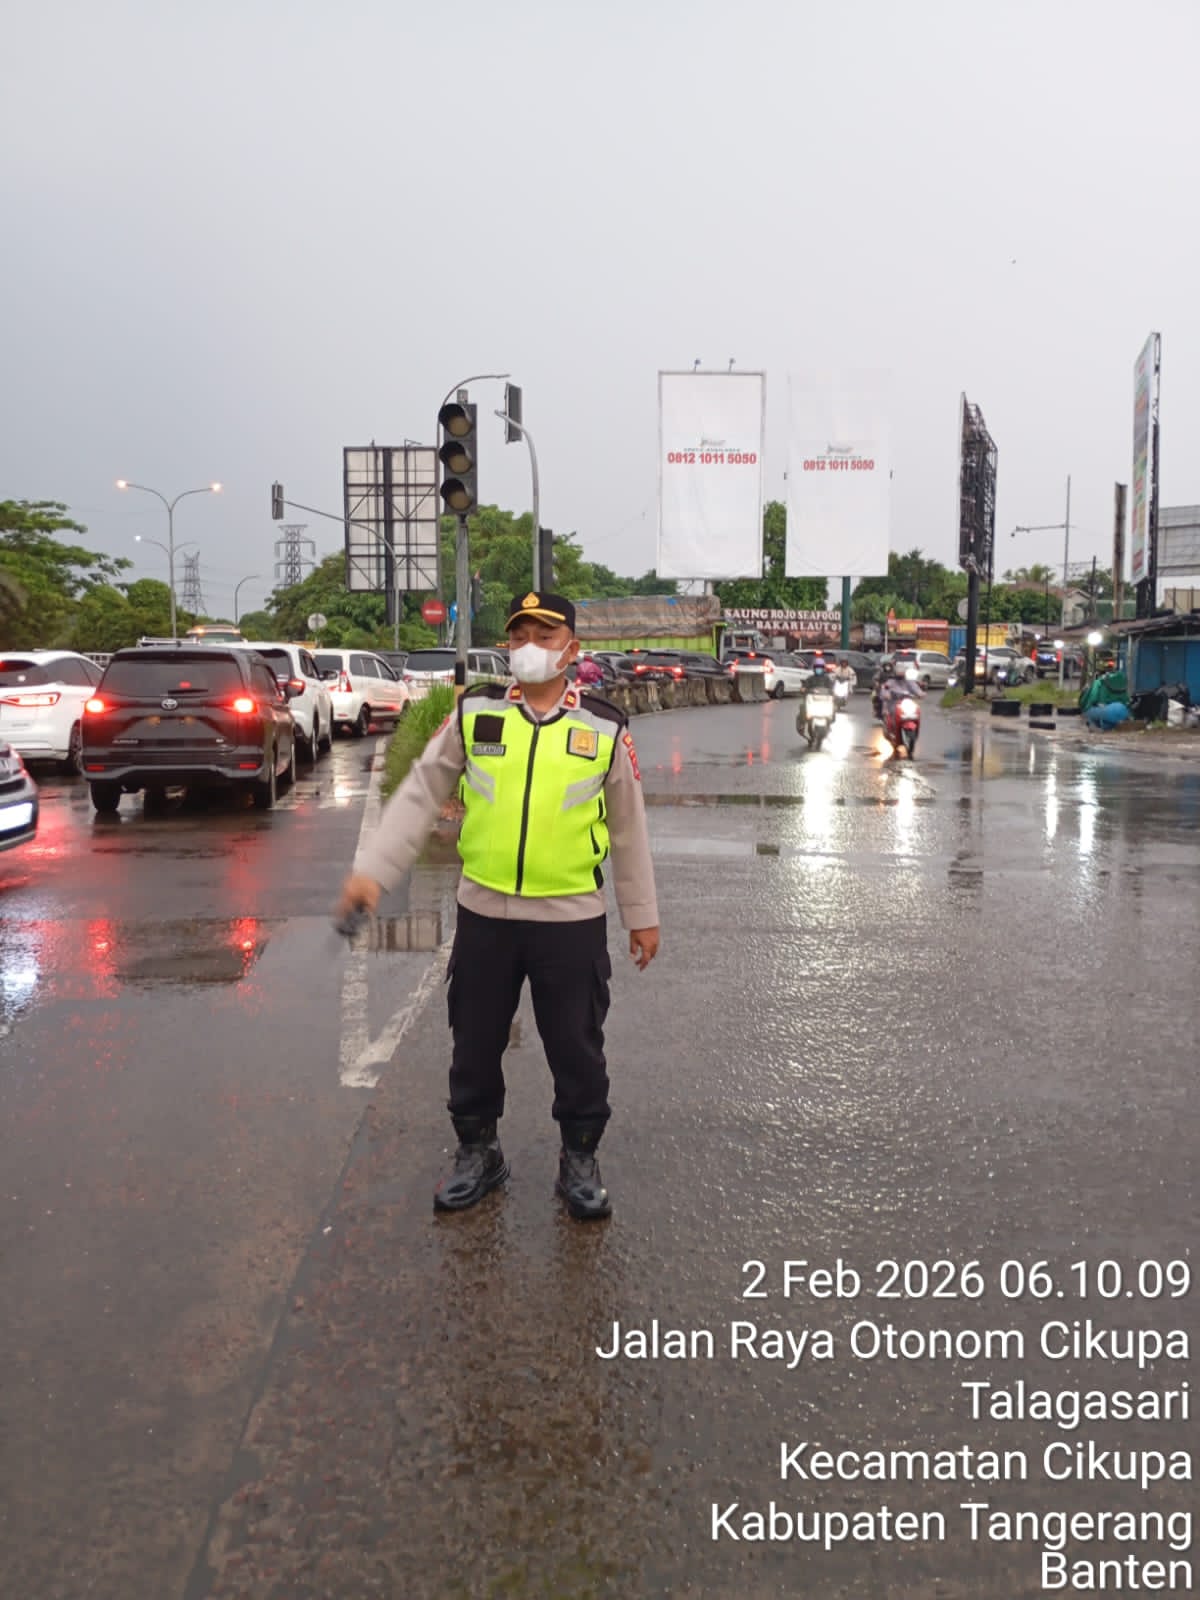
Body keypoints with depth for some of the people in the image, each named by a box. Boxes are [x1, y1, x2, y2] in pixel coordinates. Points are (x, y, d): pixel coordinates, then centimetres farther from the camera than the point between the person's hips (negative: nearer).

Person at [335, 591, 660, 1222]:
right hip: (484, 914, 1)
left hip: (572, 919, -1)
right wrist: (372, 869, -7)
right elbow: (419, 794, 2)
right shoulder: (473, 713, 0)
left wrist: (642, 914, 10)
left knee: (577, 1047, 9)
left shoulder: (604, 727, -1)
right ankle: (477, 1150, 34)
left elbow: (628, 827, 6)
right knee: (475, 1042, 14)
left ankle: (579, 1159, 29)